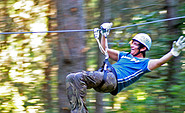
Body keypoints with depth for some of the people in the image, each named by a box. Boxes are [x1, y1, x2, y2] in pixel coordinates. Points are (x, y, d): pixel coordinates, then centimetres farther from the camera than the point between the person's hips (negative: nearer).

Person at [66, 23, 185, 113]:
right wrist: (104, 34, 38)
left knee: (78, 77, -30)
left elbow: (159, 62, -4)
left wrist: (174, 52, -16)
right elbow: (105, 50, 43)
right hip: (103, 76, 8)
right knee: (71, 78, -14)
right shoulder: (124, 55, 35)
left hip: (113, 80, -8)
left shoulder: (144, 63, 13)